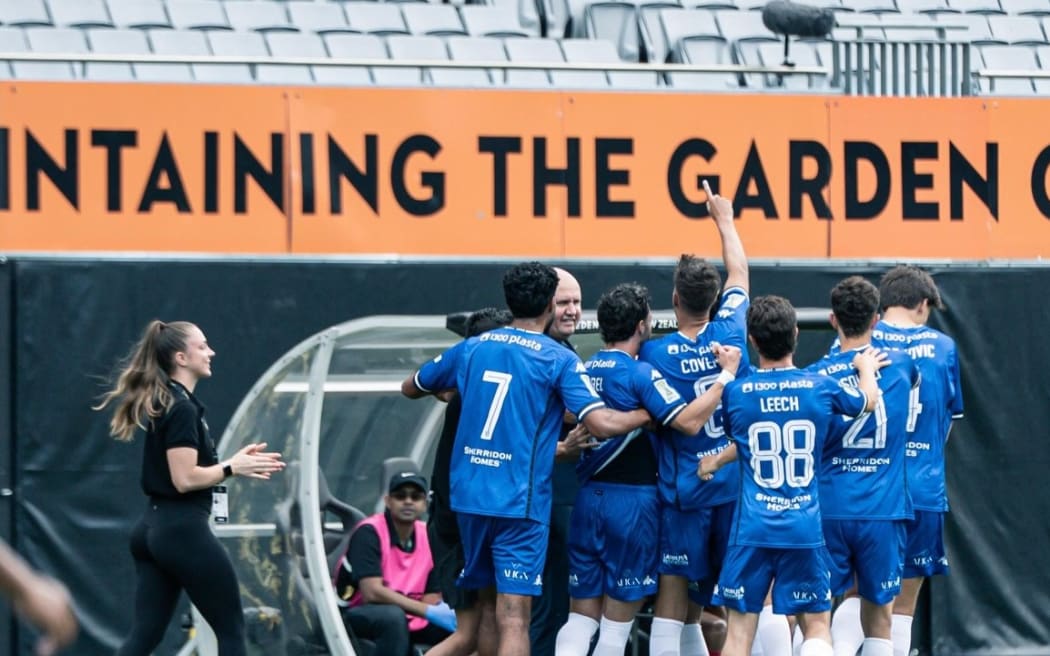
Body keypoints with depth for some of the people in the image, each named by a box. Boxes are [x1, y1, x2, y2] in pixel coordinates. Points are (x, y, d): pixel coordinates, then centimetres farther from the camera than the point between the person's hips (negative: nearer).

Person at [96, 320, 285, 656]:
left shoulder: (163, 403, 16)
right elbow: (185, 478, -20)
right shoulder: (182, 408, -14)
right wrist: (232, 468, -10)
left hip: (154, 528, 9)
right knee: (231, 629, 3)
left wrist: (236, 461, 12)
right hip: (183, 531, -9)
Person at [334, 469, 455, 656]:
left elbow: (431, 597, 2)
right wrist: (429, 612, -30)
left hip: (410, 620, 7)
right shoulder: (369, 532, -17)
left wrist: (441, 612, -25)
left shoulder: (429, 537, 1)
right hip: (359, 616, -7)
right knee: (393, 616, -38)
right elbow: (372, 592, -27)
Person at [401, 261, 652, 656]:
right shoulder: (559, 360, -7)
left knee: (488, 602, 19)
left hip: (469, 495, 5)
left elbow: (410, 388, 23)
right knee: (514, 618, -9)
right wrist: (649, 414, 0)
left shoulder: (471, 349, 8)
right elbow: (602, 424, -17)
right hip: (520, 502, -5)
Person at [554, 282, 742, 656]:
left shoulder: (583, 371, 8)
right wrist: (726, 375, -14)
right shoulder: (639, 373, -12)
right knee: (616, 625, 3)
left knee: (580, 620, 7)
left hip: (588, 498, 6)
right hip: (631, 501, -6)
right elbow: (689, 422, -21)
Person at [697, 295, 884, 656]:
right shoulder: (822, 387, -1)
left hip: (751, 531, 0)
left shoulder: (735, 392, -3)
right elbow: (868, 400, 20)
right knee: (816, 625, 8)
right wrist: (866, 368, 42)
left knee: (740, 626, 3)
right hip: (805, 529, 0)